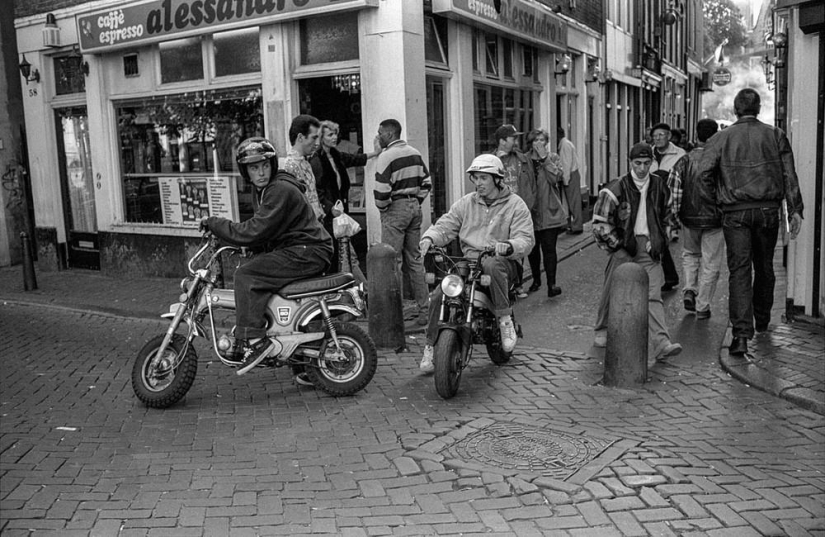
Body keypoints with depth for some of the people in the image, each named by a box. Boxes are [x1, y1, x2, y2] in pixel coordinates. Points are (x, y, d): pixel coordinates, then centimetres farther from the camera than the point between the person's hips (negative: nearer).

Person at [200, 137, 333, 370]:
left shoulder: (281, 190, -17)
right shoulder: (261, 191, 16)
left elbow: (253, 232, -22)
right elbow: (262, 233, 24)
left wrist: (214, 223, -12)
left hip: (308, 252, -11)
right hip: (293, 251, 11)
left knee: (246, 274, -19)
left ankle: (252, 339, -20)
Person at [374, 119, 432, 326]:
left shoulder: (386, 156, -13)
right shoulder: (415, 153, 11)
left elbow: (382, 190, -20)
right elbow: (427, 182, 12)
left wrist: (381, 207, -3)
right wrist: (416, 202, 16)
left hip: (395, 209, -8)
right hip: (415, 207, 8)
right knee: (415, 260, 12)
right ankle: (424, 310, 16)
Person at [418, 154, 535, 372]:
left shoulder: (515, 205, 4)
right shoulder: (466, 203, 16)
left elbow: (525, 239, -6)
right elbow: (445, 225, 11)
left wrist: (508, 246, -29)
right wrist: (429, 238, -12)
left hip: (502, 261, -3)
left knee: (491, 265, -41)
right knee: (438, 295, -17)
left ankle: (505, 318, -25)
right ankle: (431, 346, -1)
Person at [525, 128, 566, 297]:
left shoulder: (553, 158, 4)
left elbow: (556, 178, -14)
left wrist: (544, 158, -15)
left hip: (549, 212, -2)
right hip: (530, 211, 2)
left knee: (549, 248, -6)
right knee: (532, 248, 11)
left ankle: (551, 284, -4)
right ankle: (536, 280, 27)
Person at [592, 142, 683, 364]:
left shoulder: (659, 186, 8)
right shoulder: (616, 188, -5)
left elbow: (666, 214, 24)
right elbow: (600, 222, -4)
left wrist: (659, 240, 17)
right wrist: (616, 244, -5)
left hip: (649, 248, 2)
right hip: (624, 246, -2)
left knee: (653, 295, -8)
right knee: (612, 291, 7)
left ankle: (662, 344, -16)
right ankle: (602, 331, 29)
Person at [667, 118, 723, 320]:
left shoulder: (684, 161, -4)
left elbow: (672, 192, -7)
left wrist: (674, 219, 0)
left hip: (689, 220, 2)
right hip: (714, 220, -1)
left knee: (690, 254, 25)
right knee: (710, 263, 8)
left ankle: (689, 291, 8)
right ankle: (702, 307, 11)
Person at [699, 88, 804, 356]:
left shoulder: (720, 138, 0)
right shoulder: (775, 135, 4)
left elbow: (705, 173, -10)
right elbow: (789, 175, -1)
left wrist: (717, 199, 4)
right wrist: (795, 210, -1)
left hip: (735, 213, -2)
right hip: (768, 210, 2)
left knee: (739, 271, -4)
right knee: (764, 267, 18)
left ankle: (741, 333, -15)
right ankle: (762, 319, 35)